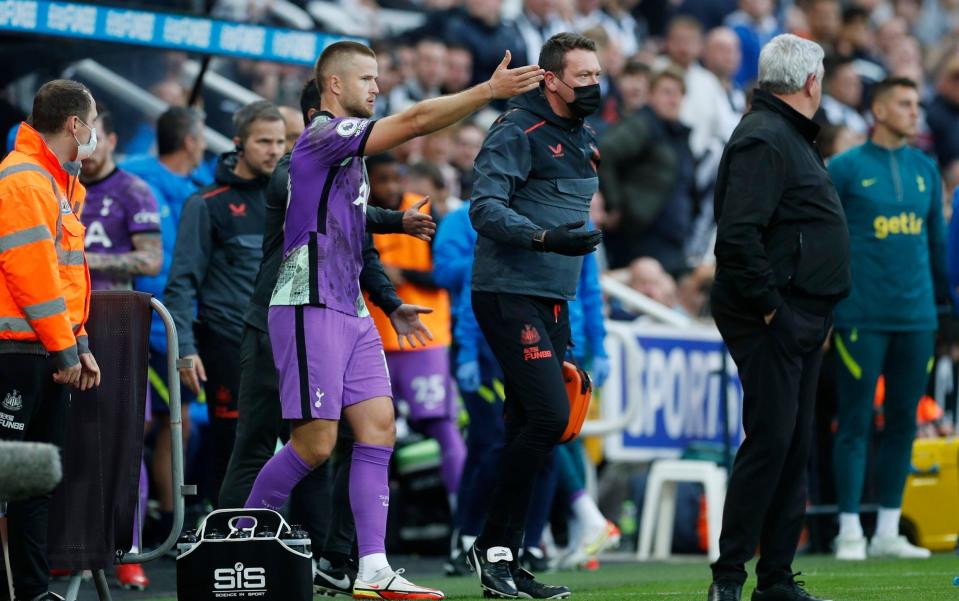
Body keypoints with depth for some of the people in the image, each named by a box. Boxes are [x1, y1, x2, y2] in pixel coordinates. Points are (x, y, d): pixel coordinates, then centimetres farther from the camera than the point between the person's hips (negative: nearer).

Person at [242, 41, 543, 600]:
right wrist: (490, 90, -21)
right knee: (315, 443, -9)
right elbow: (416, 120, -21)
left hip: (351, 311, 10)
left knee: (378, 428, -1)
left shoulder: (347, 145, 19)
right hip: (310, 308, -9)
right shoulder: (324, 135, -10)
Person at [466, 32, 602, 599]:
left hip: (553, 301, 9)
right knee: (549, 414, -17)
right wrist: (545, 238, -33)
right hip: (510, 295, -9)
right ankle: (492, 546, -9)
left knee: (529, 426, 6)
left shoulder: (584, 138, 18)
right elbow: (486, 207, -19)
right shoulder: (519, 132, -10)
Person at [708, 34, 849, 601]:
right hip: (771, 320, -10)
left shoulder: (792, 137, 19)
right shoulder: (763, 140, -14)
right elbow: (738, 235, -24)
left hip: (802, 319, 10)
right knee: (770, 442, -10)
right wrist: (768, 304, -20)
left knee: (795, 448, 11)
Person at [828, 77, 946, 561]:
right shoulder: (845, 168, -2)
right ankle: (849, 532, 1)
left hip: (916, 317, 5)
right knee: (855, 422, -3)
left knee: (904, 422, 6)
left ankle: (888, 532, 13)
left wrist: (945, 298, 16)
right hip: (863, 316, -5)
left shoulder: (925, 170, 12)